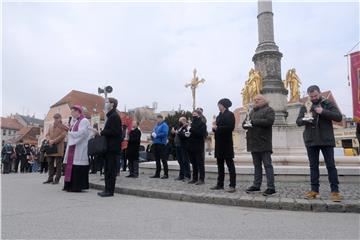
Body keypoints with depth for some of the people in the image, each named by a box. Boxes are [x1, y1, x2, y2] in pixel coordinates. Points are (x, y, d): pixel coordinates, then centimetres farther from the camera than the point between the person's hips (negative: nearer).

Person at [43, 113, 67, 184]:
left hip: (58, 148, -5)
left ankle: (57, 179, 3)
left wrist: (53, 141, -15)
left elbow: (62, 136, -9)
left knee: (58, 164, -2)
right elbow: (47, 134, 13)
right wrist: (49, 140, -8)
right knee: (50, 163, 8)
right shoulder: (50, 126, 18)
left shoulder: (63, 127, 2)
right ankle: (50, 178, 17)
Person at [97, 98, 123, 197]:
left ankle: (110, 191, 3)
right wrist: (101, 133, 8)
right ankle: (107, 189, 21)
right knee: (107, 169, 13)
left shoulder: (114, 116, -13)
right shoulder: (111, 116, 19)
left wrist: (101, 132, -15)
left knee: (111, 169, -4)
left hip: (113, 147, -10)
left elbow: (114, 131, -21)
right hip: (109, 147, 10)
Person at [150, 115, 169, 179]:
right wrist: (152, 134, -2)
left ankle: (166, 174, -1)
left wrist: (156, 135, -15)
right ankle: (157, 174, 21)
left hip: (161, 144, -9)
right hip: (156, 144, 9)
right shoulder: (156, 126, 18)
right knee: (157, 159, 13)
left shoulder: (164, 125, -7)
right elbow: (153, 133, 22)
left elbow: (164, 133, -20)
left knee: (163, 159, -6)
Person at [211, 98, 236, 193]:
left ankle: (232, 185, 1)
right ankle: (220, 184, 19)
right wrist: (214, 127, -2)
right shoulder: (219, 115, 18)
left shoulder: (230, 115, -5)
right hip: (219, 143, 8)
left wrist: (217, 128, -15)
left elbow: (230, 127, -18)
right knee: (220, 164, 11)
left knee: (230, 163, -4)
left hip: (226, 143, -8)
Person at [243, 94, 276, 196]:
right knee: (257, 165, 11)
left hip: (264, 143, -7)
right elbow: (244, 123, 19)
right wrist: (246, 124, -5)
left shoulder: (269, 110, 1)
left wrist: (253, 121, -15)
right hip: (254, 143, 7)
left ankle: (271, 187, -1)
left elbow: (269, 121, -17)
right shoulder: (252, 112, 23)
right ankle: (256, 185, 17)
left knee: (267, 165, -4)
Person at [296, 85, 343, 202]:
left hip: (326, 140, -2)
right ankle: (314, 190, 14)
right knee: (313, 166, 7)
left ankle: (335, 191, 8)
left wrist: (323, 112, -19)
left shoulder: (328, 104, 4)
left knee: (331, 165, 0)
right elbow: (298, 121, 6)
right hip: (311, 141, 3)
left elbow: (339, 117, -7)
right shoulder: (305, 107, 11)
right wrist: (305, 120, -17)